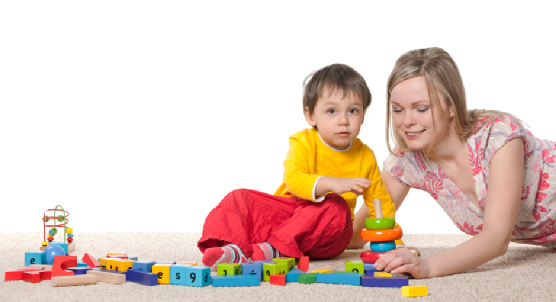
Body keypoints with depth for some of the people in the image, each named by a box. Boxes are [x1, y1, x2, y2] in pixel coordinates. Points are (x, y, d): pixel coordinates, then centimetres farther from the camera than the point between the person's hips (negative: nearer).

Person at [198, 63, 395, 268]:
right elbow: (294, 180, -24)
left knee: (337, 208, -33)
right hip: (286, 211, 0)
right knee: (241, 198, -18)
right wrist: (330, 184, -41)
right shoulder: (303, 142, -5)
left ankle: (276, 249, -39)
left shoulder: (365, 157, 3)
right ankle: (234, 250, -40)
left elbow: (381, 203, 13)